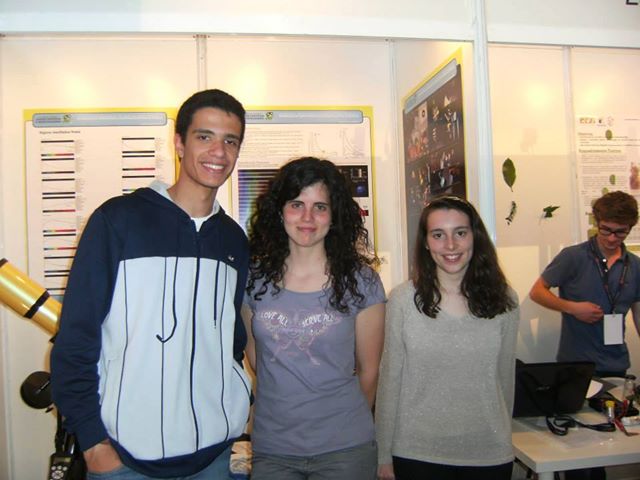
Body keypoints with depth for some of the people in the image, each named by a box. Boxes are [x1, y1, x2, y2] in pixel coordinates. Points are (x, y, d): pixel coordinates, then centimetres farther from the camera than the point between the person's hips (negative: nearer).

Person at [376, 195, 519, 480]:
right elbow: (389, 381, -5)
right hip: (417, 454, -2)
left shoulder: (504, 300, -3)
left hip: (489, 455, 2)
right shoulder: (403, 299, -10)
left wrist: (502, 435, 13)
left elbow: (505, 377, 6)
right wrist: (384, 455, -2)